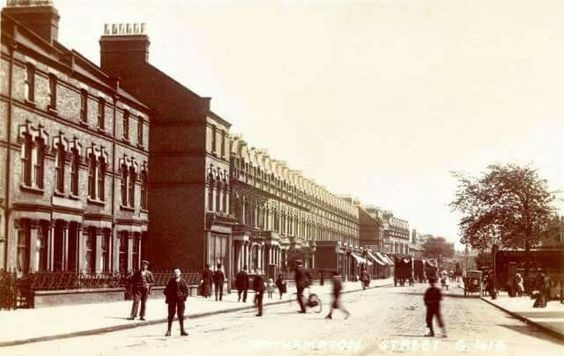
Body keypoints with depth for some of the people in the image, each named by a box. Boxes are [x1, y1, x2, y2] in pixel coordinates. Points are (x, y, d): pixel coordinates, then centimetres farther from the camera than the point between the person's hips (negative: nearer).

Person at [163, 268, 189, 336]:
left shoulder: (183, 281, 3)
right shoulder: (171, 281, 3)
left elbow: (186, 290, 9)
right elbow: (167, 290, 7)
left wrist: (184, 296, -4)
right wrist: (167, 298, -1)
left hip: (180, 299, 0)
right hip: (172, 299, 0)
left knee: (181, 315, 4)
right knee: (171, 314, 1)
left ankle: (182, 330, 10)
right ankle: (169, 330, 7)